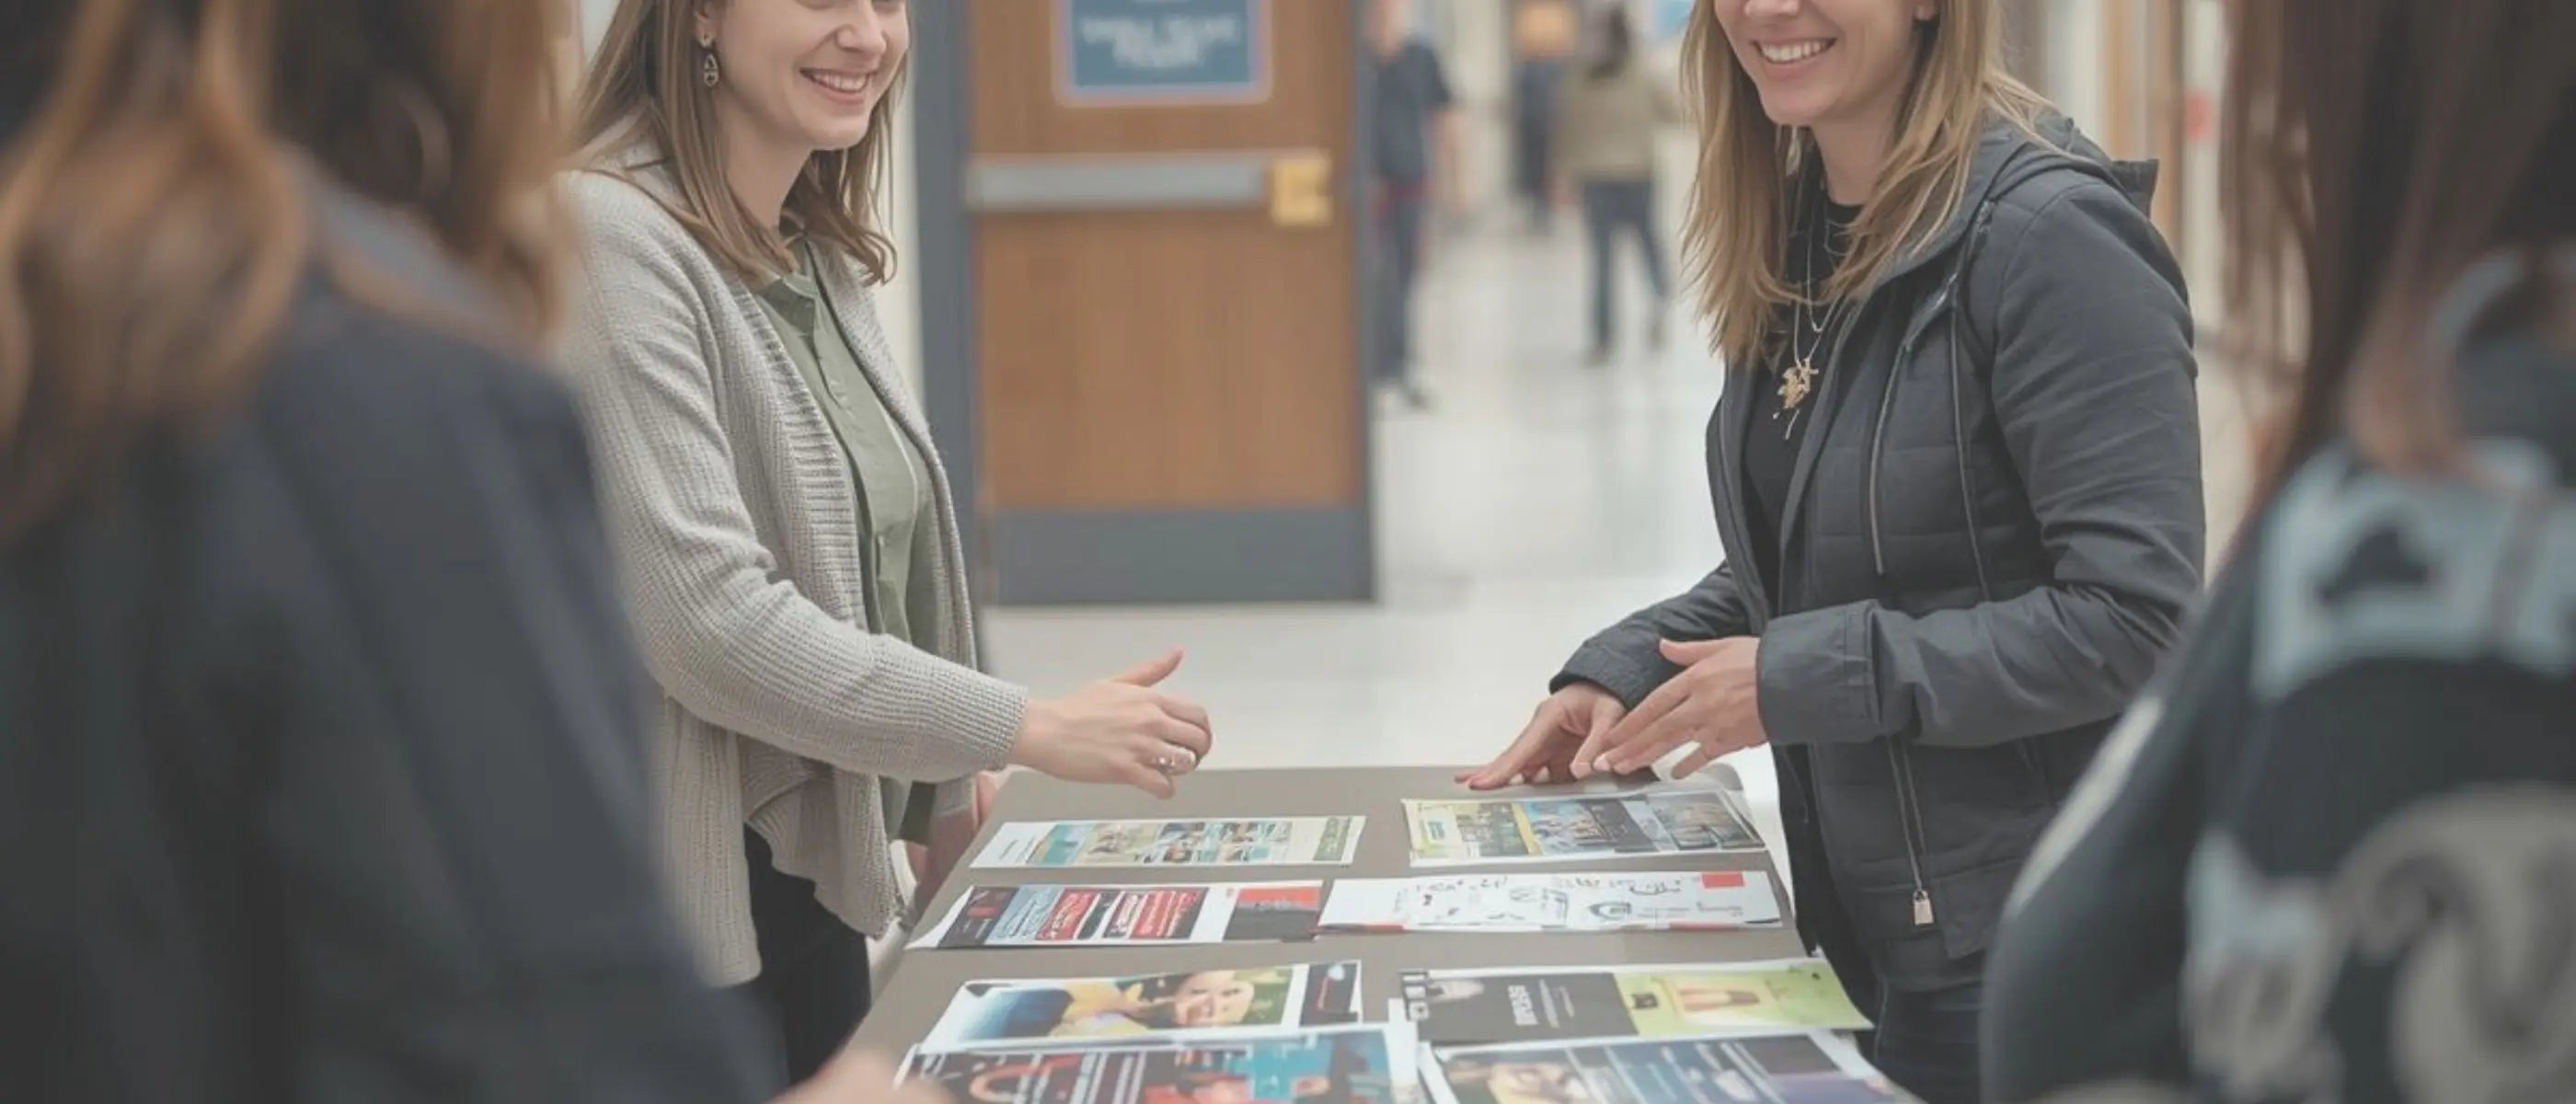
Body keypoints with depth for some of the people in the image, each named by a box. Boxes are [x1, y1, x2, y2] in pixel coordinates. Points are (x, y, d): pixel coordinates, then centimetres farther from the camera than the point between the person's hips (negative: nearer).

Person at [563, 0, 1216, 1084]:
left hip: (811, 874, 8)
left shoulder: (818, 253, 8)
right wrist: (1030, 729, -20)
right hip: (670, 907, -8)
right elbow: (708, 618, -24)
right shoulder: (612, 237, -19)